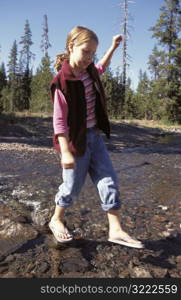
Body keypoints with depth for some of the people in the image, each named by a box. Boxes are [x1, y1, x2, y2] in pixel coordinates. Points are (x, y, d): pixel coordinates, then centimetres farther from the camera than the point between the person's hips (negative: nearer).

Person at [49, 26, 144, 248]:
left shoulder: (88, 71, 4)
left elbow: (101, 67, 31)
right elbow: (59, 121, -21)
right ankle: (56, 220, 34)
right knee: (73, 185, 7)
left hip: (94, 135, 8)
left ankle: (115, 230, 14)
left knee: (109, 182, 4)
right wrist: (66, 152, -26)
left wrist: (113, 47, 30)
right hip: (76, 139, -7)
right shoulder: (62, 82, -19)